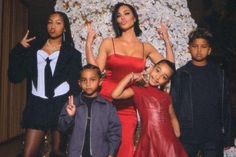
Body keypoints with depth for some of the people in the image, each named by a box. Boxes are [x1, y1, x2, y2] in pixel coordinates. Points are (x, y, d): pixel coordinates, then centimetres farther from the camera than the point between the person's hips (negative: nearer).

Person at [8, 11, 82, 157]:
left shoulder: (72, 53, 7)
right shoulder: (33, 47, 9)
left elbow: (75, 84, 2)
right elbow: (15, 76, 3)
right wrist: (19, 49, -3)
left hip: (60, 104, -1)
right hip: (37, 104, 1)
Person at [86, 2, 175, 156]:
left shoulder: (146, 48, 11)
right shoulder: (108, 43, 6)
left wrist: (167, 41, 8)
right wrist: (89, 44, -5)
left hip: (128, 107, 2)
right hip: (105, 102, -1)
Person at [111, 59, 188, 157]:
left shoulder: (165, 96, 12)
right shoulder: (138, 90, 3)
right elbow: (115, 95, -9)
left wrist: (177, 137, 10)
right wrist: (130, 76, -4)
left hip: (168, 141, 3)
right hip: (149, 141, -3)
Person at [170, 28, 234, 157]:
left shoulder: (219, 74, 8)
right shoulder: (181, 74, 4)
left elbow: (226, 105, 8)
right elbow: (174, 105, 3)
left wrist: (227, 136, 3)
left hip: (213, 136, 1)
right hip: (187, 136, -1)